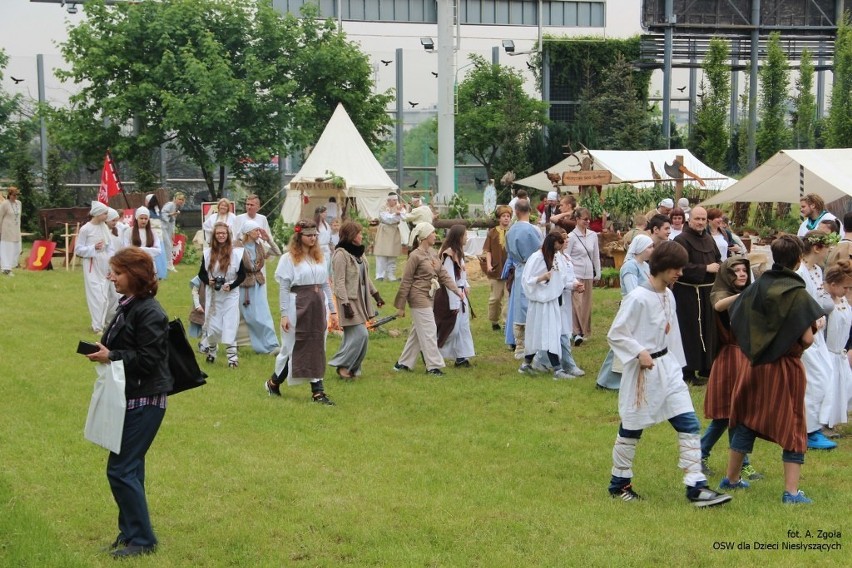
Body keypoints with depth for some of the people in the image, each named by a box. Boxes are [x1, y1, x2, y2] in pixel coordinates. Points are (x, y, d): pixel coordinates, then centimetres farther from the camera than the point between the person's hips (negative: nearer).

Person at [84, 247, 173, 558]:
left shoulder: (149, 313, -18)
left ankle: (141, 539, 2)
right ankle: (130, 533, 25)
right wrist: (103, 349, 2)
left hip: (145, 402, -10)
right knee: (129, 468, 15)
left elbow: (148, 359, -20)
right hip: (130, 398, 10)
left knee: (121, 469, -8)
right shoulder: (128, 305, 11)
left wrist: (111, 356, -19)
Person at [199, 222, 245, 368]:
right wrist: (208, 281, -12)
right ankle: (211, 352, 30)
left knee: (230, 325, -7)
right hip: (213, 294, 2)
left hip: (231, 294, -2)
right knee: (212, 324, 7)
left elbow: (242, 275, 0)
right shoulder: (208, 253, 2)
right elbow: (201, 273, 9)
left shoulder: (236, 253, -4)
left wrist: (231, 286, -15)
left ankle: (232, 356, -5)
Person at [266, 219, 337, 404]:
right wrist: (284, 314, -13)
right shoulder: (289, 258, -4)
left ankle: (318, 391, 3)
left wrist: (332, 311, 11)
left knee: (317, 349, 3)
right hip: (298, 307, -5)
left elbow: (326, 285, 14)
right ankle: (273, 383, 23)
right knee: (293, 348, 3)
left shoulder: (319, 257, 13)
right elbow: (283, 288, -8)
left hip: (318, 307, 5)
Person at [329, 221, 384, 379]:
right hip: (350, 301, -9)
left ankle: (350, 367, 15)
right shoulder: (341, 254, -15)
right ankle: (342, 364, -1)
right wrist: (345, 305, -22)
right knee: (360, 335, -12)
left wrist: (375, 294, 20)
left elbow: (365, 277, 23)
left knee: (353, 336, 9)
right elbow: (339, 282, -19)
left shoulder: (357, 253, 13)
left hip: (360, 300, 9)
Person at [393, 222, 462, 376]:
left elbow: (443, 274, 8)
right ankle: (433, 366, 2)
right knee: (429, 332, -5)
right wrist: (400, 306, -11)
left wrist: (457, 290, -3)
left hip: (428, 297, 9)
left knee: (417, 332, 14)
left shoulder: (432, 253, 9)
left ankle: (403, 363, 23)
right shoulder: (415, 256, -15)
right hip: (418, 297, -9)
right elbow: (406, 281, -12)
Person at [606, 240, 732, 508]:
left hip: (667, 366, 8)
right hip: (642, 370, -8)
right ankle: (619, 483, 26)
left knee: (689, 424, -1)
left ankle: (696, 486, -1)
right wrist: (640, 352, -25)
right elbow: (615, 334, -16)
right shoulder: (638, 298, -18)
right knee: (631, 430, 7)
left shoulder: (668, 296, 7)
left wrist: (673, 363, 15)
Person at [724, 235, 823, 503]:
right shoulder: (796, 292, -15)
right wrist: (798, 345, 2)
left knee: (747, 421, 17)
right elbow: (807, 338, -19)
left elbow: (735, 322, 5)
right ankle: (791, 491, 1)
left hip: (758, 364, 5)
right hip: (787, 368, -5)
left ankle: (732, 477, 27)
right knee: (792, 425, 4)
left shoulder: (757, 287, 1)